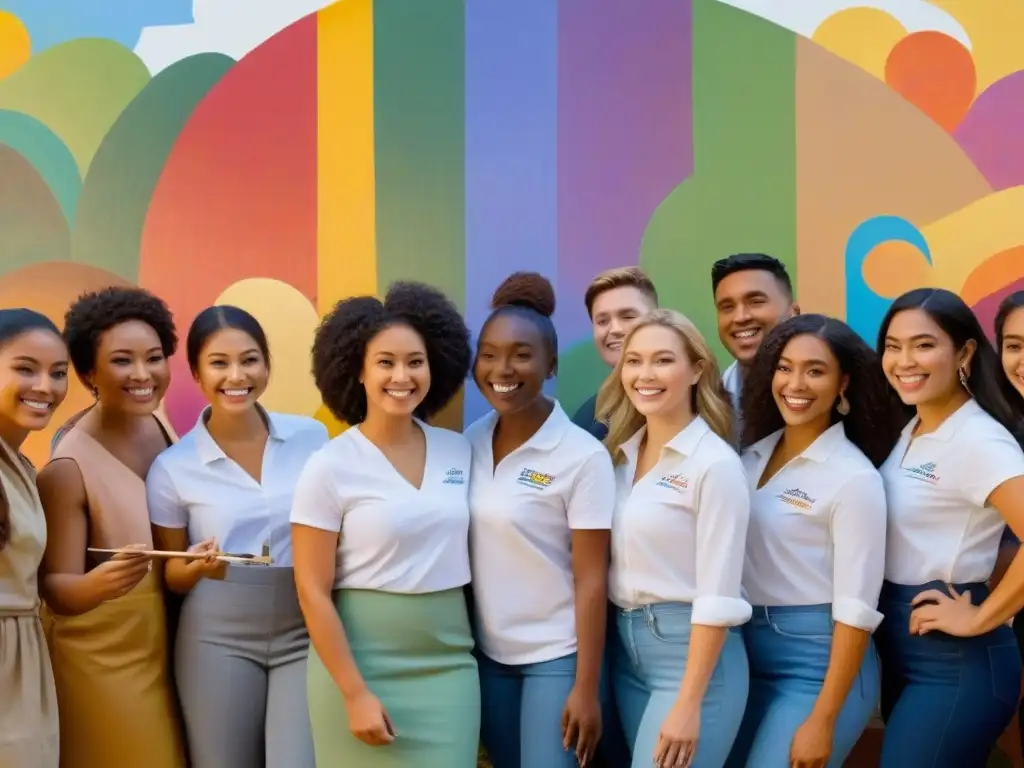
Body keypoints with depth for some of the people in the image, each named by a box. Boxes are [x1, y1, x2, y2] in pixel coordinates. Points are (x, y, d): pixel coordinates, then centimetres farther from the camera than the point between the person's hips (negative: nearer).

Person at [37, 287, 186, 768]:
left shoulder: (161, 427, -5)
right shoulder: (69, 467, -22)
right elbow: (56, 591, -19)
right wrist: (99, 583, -38)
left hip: (167, 651, 6)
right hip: (101, 663, -6)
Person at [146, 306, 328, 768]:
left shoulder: (312, 437, -1)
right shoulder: (172, 467, -3)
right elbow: (170, 576, 5)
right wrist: (197, 567, -17)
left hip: (305, 633, 0)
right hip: (218, 640, 0)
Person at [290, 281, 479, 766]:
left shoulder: (459, 452, 4)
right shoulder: (330, 467, -8)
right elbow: (313, 593, -9)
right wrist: (355, 694, -13)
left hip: (449, 666, 4)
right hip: (361, 665, -3)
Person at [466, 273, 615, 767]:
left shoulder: (583, 455, -14)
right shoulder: (470, 442, 0)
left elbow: (591, 581, -13)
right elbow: (463, 553, 9)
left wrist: (585, 688, -14)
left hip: (555, 658, -5)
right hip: (488, 655, 5)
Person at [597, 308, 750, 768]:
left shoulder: (715, 463, -13)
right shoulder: (621, 453, 8)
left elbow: (717, 596, -16)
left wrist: (688, 705, -18)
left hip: (693, 651, -7)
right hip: (625, 649, 7)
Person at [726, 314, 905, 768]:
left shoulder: (854, 477, -12)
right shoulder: (753, 454, 7)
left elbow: (856, 609, -14)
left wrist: (822, 721, -16)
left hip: (817, 663, -6)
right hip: (747, 652, 6)